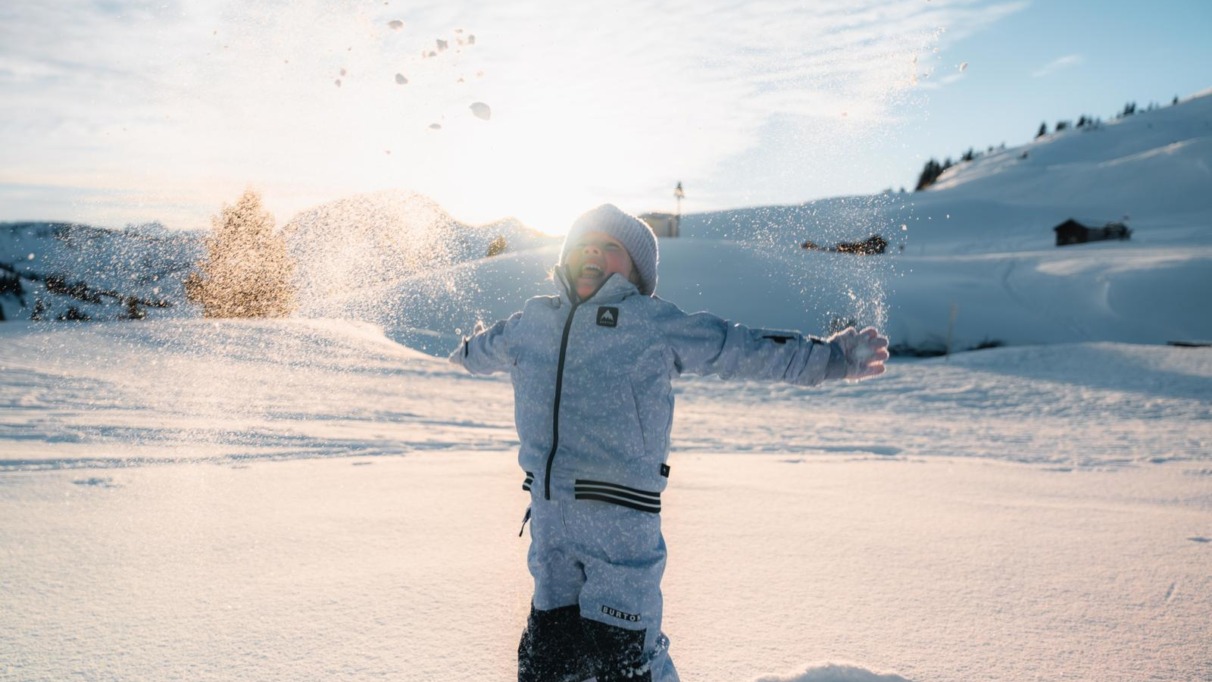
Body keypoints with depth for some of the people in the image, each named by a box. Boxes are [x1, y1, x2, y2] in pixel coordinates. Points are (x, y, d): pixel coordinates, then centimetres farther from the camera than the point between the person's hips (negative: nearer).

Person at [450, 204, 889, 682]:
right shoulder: (532, 321, 12)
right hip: (547, 513, 5)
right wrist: (466, 353, 55)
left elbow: (741, 348, -2)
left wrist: (831, 358, -5)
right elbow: (489, 347, 35)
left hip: (621, 517, -5)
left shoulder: (657, 323, -2)